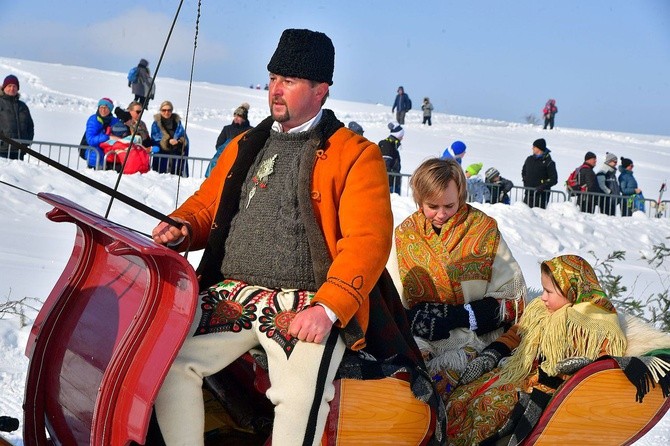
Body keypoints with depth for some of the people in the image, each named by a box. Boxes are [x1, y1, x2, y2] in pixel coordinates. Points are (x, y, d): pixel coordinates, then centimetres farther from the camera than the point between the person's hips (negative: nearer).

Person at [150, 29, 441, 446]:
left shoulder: (356, 155, 0)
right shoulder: (245, 146, 20)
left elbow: (367, 241, -10)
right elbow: (205, 204, 27)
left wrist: (328, 307, -23)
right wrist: (182, 229, 2)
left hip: (308, 303, -5)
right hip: (232, 293, 6)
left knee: (299, 394, -31)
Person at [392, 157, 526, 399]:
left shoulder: (485, 231, 7)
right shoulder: (404, 235, 12)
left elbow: (513, 299, 4)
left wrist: (457, 317, -9)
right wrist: (412, 318, -12)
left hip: (472, 346, -2)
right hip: (417, 346, 2)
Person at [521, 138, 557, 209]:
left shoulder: (549, 162, -5)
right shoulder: (529, 159, 12)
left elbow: (554, 180, -7)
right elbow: (523, 171, 30)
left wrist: (543, 186, -18)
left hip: (541, 194, -6)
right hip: (528, 193, 6)